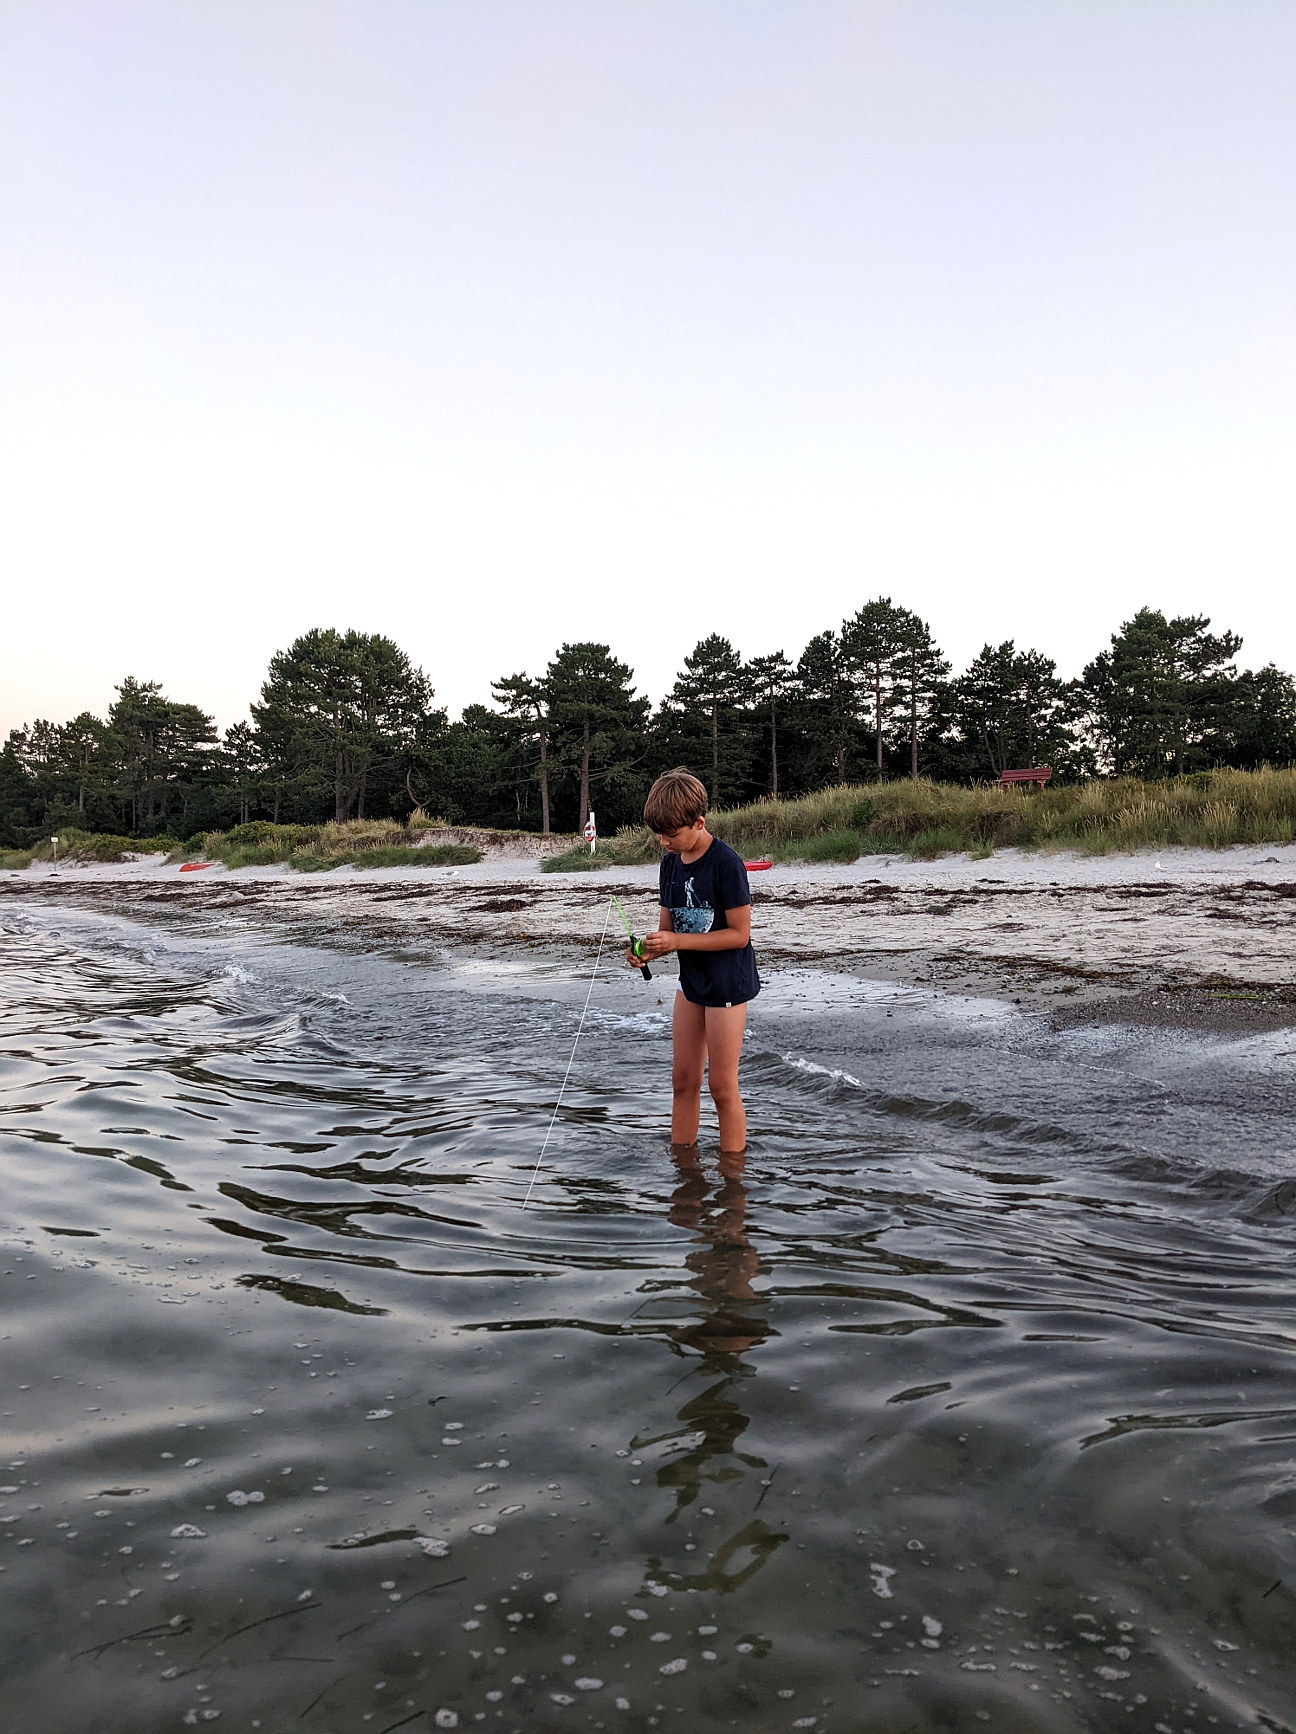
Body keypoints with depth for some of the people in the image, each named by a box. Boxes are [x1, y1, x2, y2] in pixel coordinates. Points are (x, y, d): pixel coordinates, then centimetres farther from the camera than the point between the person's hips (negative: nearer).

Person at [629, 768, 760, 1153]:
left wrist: (677, 941, -24)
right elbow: (669, 927, 7)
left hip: (727, 983, -7)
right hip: (691, 980, 7)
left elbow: (739, 933, -20)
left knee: (722, 1086, 0)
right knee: (683, 1080, 12)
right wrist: (648, 951, -15)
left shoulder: (726, 863, -20)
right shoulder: (671, 862, 3)